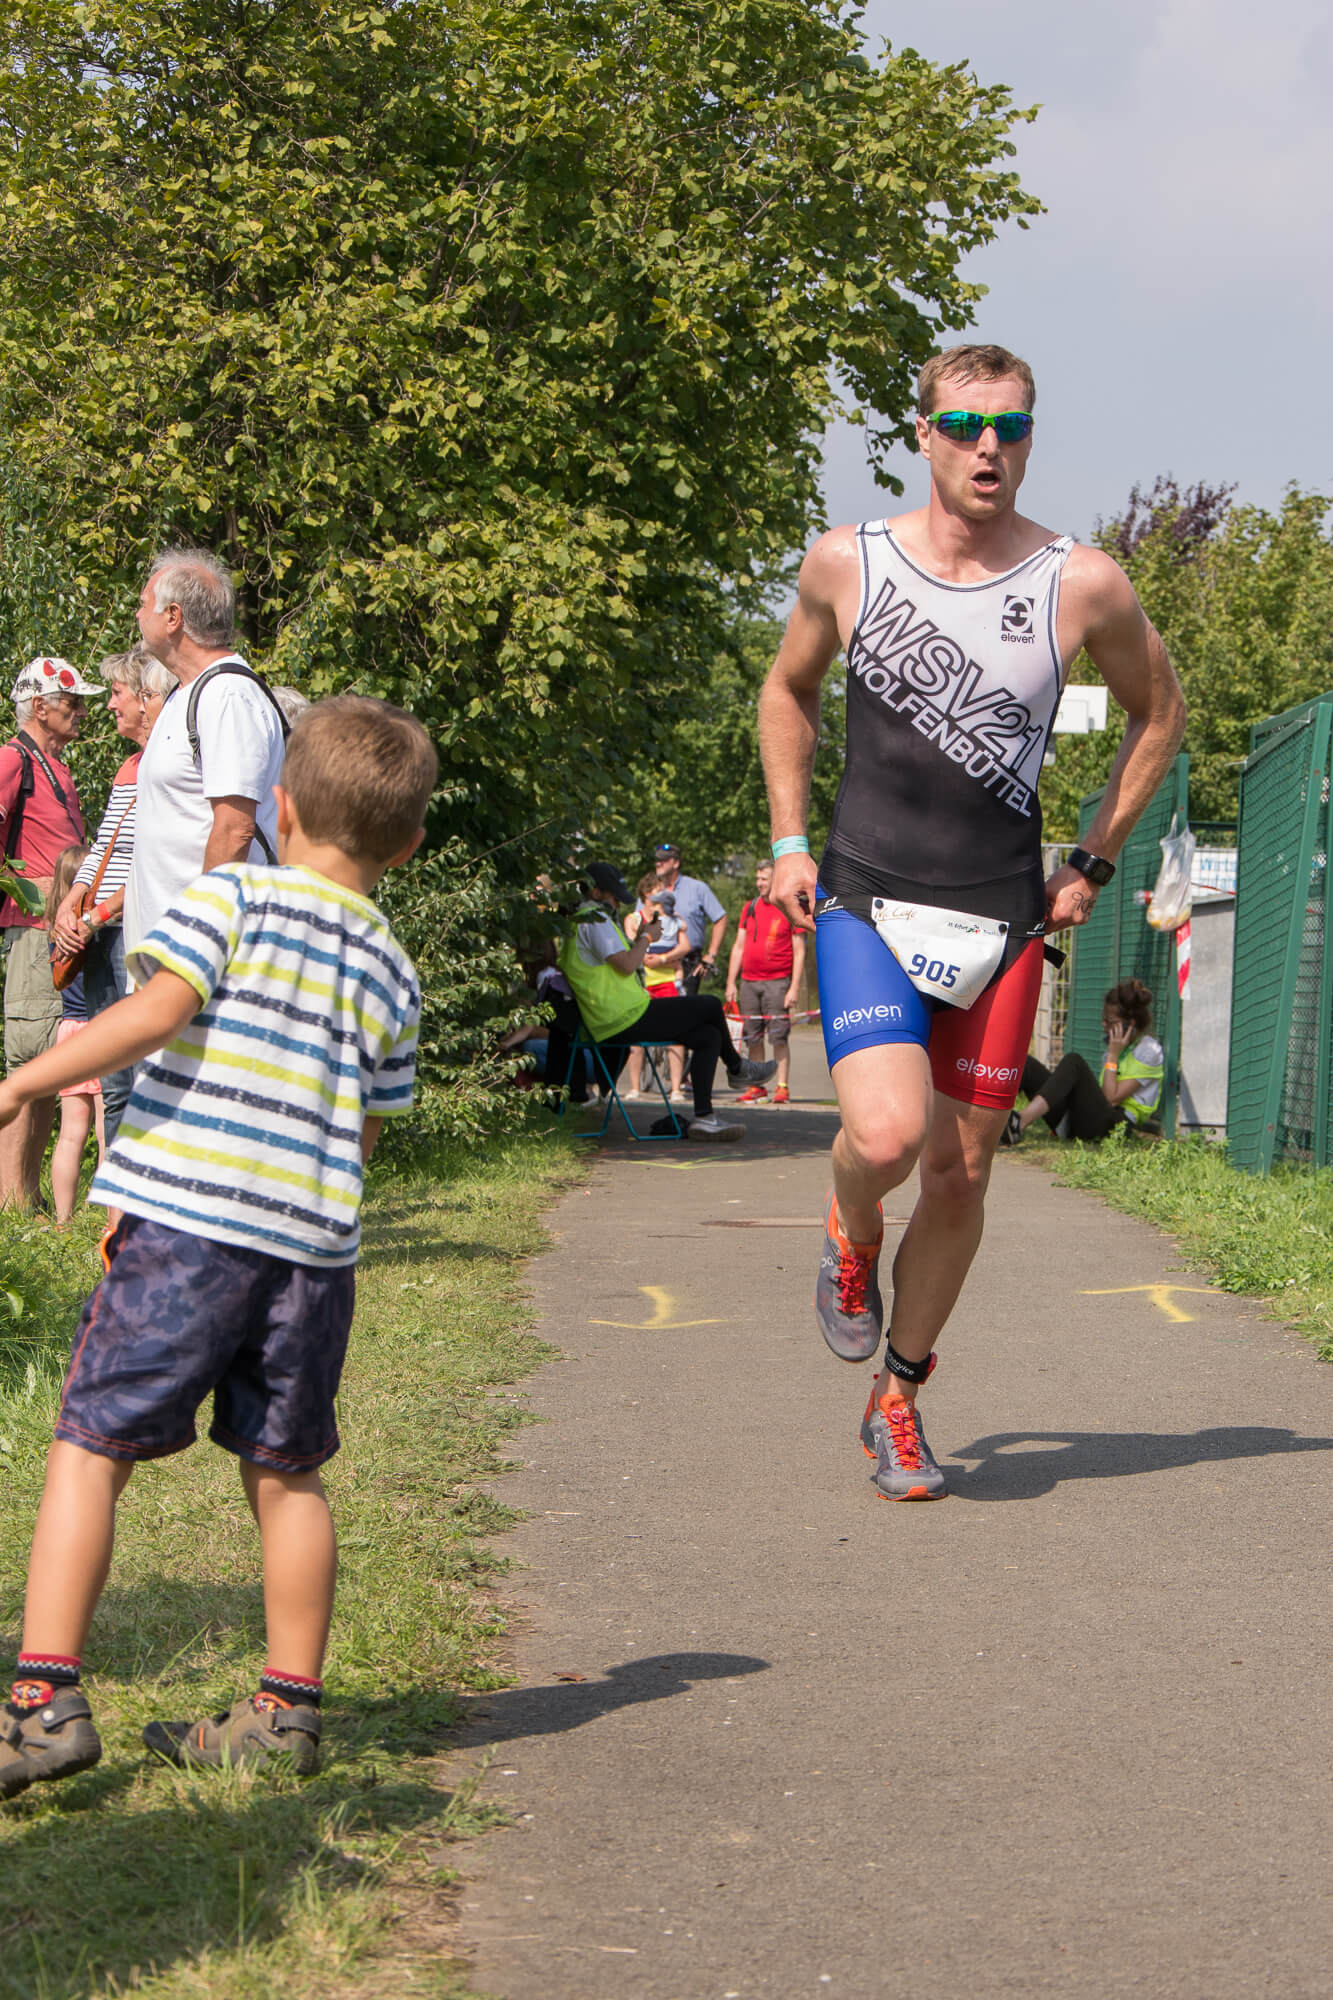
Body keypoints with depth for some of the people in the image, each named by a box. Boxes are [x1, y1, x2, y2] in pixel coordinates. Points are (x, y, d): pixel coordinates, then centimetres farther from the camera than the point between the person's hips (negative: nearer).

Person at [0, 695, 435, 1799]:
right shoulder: (393, 971, 14)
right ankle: (287, 1709, 21)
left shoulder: (233, 896, 0)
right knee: (285, 1470, 15)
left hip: (184, 1216, -5)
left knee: (90, 1444, 1)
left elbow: (157, 1010, -14)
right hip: (317, 1236, 5)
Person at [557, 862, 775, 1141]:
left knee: (709, 1037, 11)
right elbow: (627, 966, -21)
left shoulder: (577, 924, 22)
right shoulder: (594, 921, -13)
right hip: (629, 1018, -11)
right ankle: (736, 1067, 17)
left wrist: (638, 940, 14)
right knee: (711, 1005, -1)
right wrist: (646, 937, -5)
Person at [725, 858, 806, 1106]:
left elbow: (799, 952, -3)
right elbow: (739, 946, 17)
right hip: (748, 981, 5)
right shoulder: (750, 908, 14)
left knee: (779, 1036, -7)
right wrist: (731, 983, 11)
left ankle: (782, 1087, -4)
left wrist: (794, 987, -11)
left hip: (777, 982, -5)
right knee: (752, 1038, 5)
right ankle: (757, 1087, 11)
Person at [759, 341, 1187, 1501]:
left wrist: (1095, 864, 9)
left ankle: (899, 1401, 26)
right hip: (864, 904, -1)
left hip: (1002, 923, 1)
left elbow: (1159, 711, 14)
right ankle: (850, 1234, 15)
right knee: (886, 1134, -22)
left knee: (959, 1174, 6)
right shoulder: (847, 565, -2)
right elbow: (789, 690, 17)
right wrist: (789, 840, 9)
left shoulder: (1085, 587, -4)